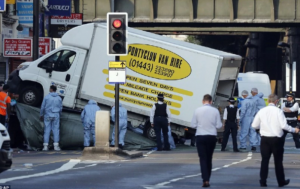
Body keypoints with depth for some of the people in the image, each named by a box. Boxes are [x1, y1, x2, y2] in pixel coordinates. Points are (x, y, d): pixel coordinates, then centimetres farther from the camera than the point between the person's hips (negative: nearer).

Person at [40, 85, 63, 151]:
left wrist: (41, 115, 12)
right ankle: (56, 145, -3)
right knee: (56, 130, 2)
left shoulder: (47, 97, -4)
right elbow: (61, 108, 11)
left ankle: (45, 146, -2)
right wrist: (59, 115, 25)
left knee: (47, 130, 0)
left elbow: (43, 107, 0)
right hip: (56, 116, 1)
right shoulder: (59, 98, 4)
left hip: (48, 116, -1)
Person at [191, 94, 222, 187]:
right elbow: (219, 125, -3)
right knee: (209, 159, 15)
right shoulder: (215, 111, -5)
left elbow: (193, 125, -3)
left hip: (200, 137, -1)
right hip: (212, 137, 1)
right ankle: (207, 179, 20)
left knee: (203, 158, 1)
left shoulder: (197, 110, -6)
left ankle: (205, 180, -12)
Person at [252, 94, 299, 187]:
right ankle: (281, 182, 17)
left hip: (265, 138, 2)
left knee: (264, 160, 7)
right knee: (278, 161, 8)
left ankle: (263, 181, 5)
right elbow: (284, 125, -16)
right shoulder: (278, 111, -11)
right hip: (276, 139, -2)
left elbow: (254, 125, 3)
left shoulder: (261, 111, 0)